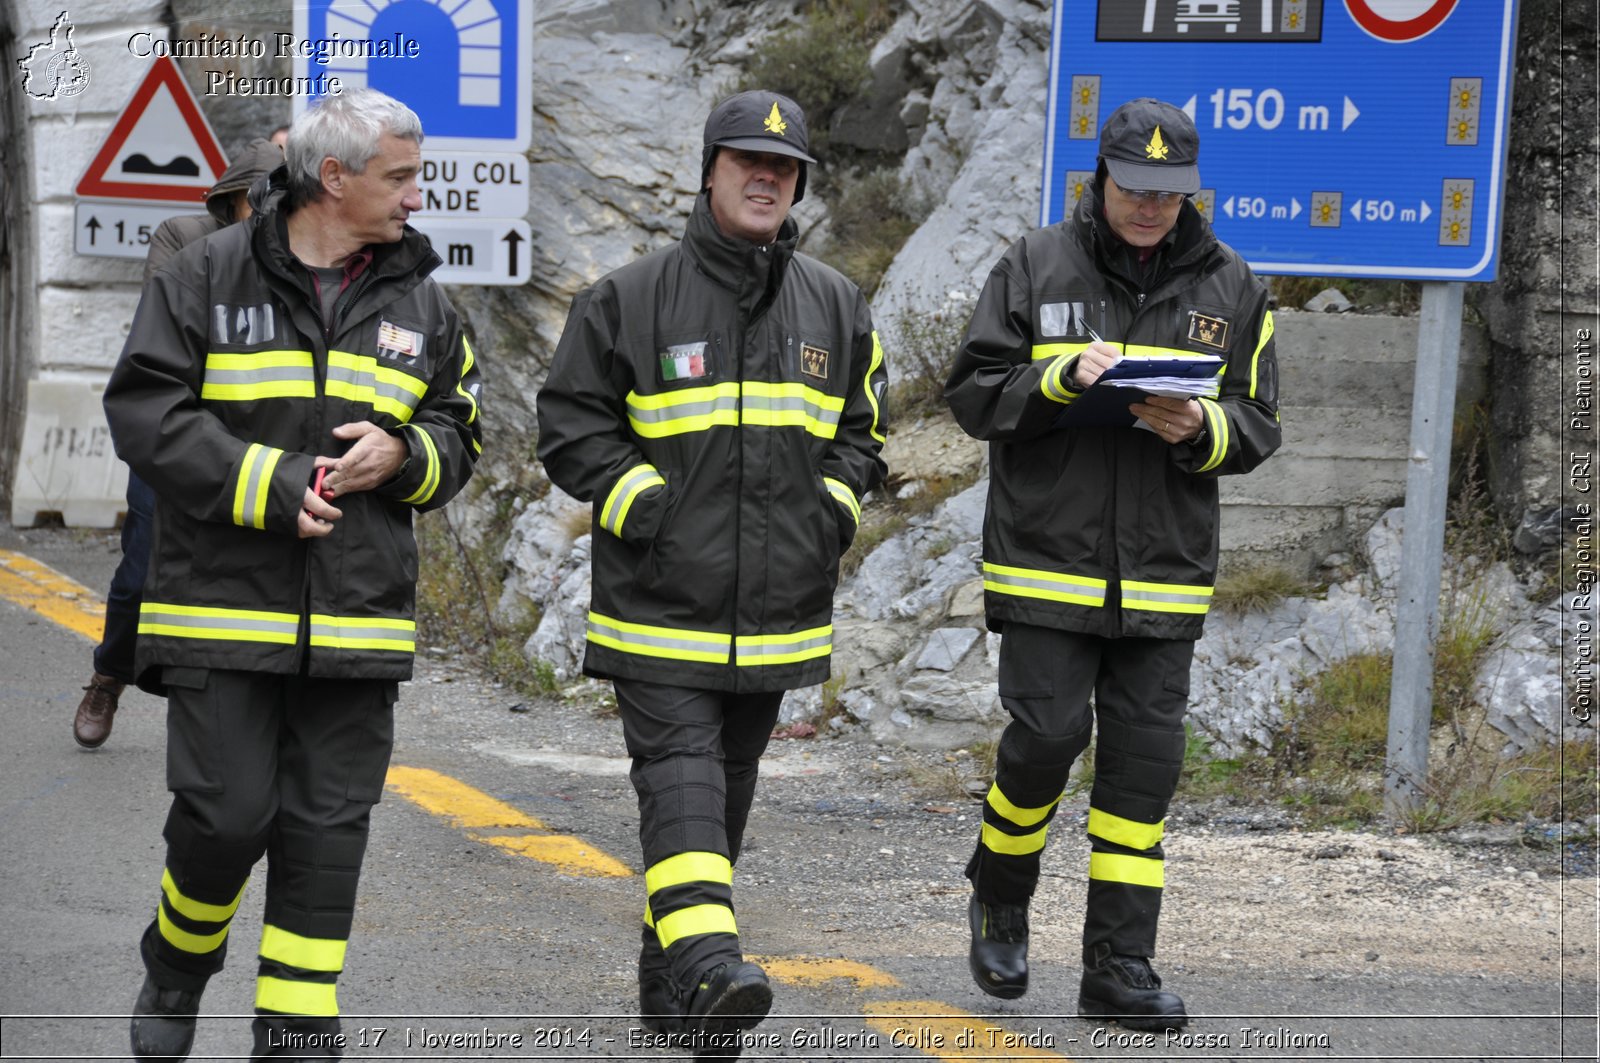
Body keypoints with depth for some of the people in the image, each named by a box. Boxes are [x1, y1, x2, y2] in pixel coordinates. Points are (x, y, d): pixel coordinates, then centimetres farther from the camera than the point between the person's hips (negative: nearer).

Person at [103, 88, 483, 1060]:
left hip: (359, 620, 3)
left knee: (328, 834, 3)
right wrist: (270, 484, -15)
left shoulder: (422, 304, 10)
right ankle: (177, 970, 24)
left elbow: (459, 438, 17)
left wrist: (402, 454, -7)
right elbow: (147, 412, -6)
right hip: (224, 607, -3)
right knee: (227, 815, -5)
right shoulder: (209, 277, -1)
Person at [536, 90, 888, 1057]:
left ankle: (671, 979, 22)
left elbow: (861, 426, 22)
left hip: (777, 607, 5)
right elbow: (572, 424, 0)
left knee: (729, 788, 11)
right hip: (660, 606, -5)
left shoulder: (835, 306, 11)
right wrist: (644, 505, -11)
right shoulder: (631, 299, -2)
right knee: (680, 774, -17)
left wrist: (834, 508, 5)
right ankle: (709, 963, -30)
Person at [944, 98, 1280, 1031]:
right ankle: (1000, 900, 21)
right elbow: (974, 393, -1)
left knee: (1145, 760, 1)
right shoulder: (1037, 268, 1)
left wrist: (1201, 429, -14)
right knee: (1046, 736, -8)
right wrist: (1062, 378, -18)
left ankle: (1121, 968, 8)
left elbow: (1260, 425, 8)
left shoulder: (1230, 288, 8)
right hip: (1046, 561, -2)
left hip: (1166, 575, 3)